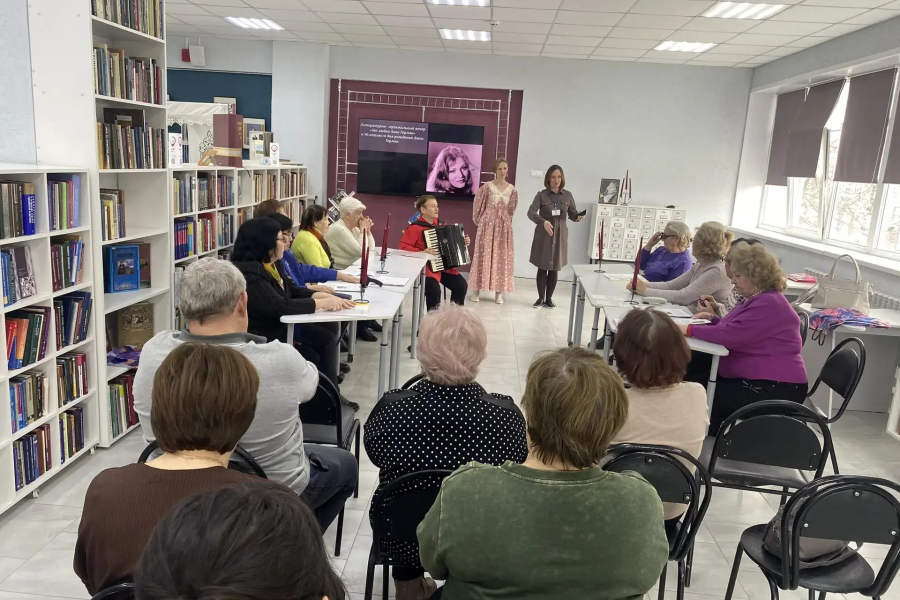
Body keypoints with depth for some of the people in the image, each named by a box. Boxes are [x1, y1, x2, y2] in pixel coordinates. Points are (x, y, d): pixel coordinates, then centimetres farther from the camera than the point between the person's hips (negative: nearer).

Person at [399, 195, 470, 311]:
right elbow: (403, 246, -16)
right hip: (427, 267, -6)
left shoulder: (441, 224, 9)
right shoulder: (415, 228, -12)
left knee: (461, 284, -6)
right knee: (434, 288, -29)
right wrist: (421, 253, -23)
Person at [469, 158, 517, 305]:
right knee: (484, 255, 1)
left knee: (501, 256, 4)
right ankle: (476, 290, 6)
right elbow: (478, 204, 1)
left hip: (504, 225, 3)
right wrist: (479, 221, 5)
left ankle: (499, 291, 9)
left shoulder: (512, 189, 2)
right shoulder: (488, 186, -6)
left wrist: (505, 219, 15)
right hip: (488, 223, -3)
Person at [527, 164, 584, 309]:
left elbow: (572, 214, 6)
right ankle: (541, 298, 15)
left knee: (555, 268, 7)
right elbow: (531, 212, -12)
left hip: (560, 235, 2)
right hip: (543, 234, -2)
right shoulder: (541, 194, -3)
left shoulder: (568, 195, 4)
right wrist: (543, 222, -28)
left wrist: (578, 217, -17)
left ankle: (549, 298, 18)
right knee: (542, 267, 3)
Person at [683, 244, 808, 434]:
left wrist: (690, 330, -23)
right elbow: (733, 331, 23)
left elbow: (730, 335, -28)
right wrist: (713, 318, 6)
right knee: (693, 372, 4)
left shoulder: (769, 304, -20)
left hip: (774, 389, -11)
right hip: (756, 379, 11)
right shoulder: (756, 298, 14)